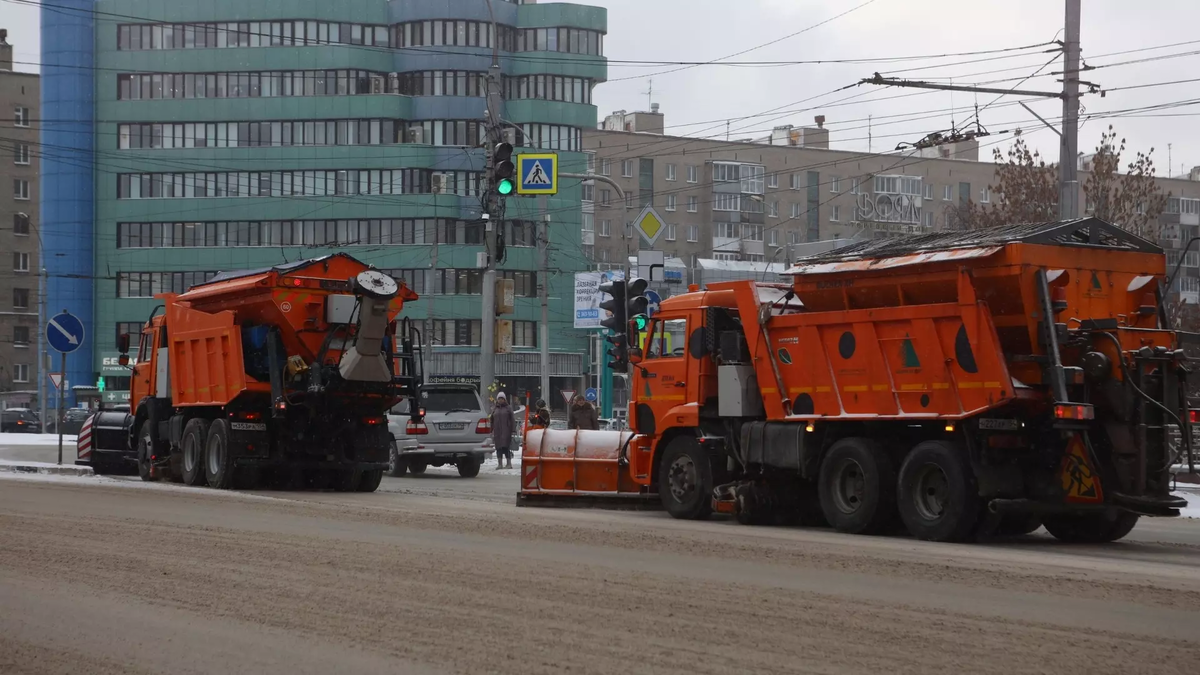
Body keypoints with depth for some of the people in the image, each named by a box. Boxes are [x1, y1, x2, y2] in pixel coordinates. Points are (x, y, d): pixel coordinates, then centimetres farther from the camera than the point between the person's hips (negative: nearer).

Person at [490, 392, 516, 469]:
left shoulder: (508, 409, 5)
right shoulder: (494, 409, 15)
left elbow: (513, 420, 1)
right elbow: (492, 421, 16)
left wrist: (513, 430, -8)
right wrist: (491, 431, 8)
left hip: (506, 431, -4)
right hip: (497, 432, 4)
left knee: (506, 447, -10)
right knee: (498, 448, 2)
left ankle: (509, 463, -7)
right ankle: (500, 464, 5)